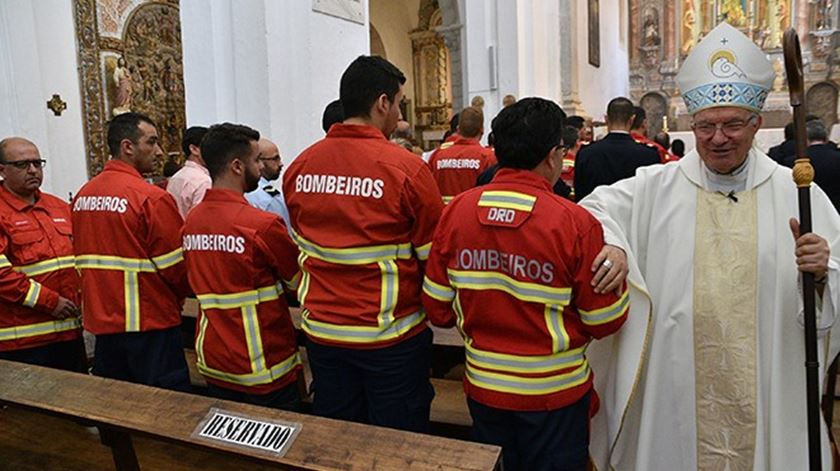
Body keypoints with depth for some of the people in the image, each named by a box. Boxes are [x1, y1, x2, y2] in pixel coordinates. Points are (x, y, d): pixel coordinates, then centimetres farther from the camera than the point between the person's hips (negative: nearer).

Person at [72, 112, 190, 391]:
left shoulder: (82, 195, 5)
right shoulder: (153, 198, -16)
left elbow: (82, 262, 12)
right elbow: (177, 268, -14)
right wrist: (175, 300, 6)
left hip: (101, 323, 7)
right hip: (149, 325, -7)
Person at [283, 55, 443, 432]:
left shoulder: (299, 166, -1)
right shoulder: (407, 168, -16)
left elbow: (300, 247, 10)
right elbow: (435, 257, -9)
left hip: (320, 329, 5)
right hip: (390, 336, -4)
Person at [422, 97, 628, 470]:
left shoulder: (456, 211, -10)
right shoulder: (575, 223, -20)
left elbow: (438, 310, -5)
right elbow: (605, 322, -11)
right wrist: (617, 259, 5)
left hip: (482, 385, 3)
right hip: (553, 393, -3)